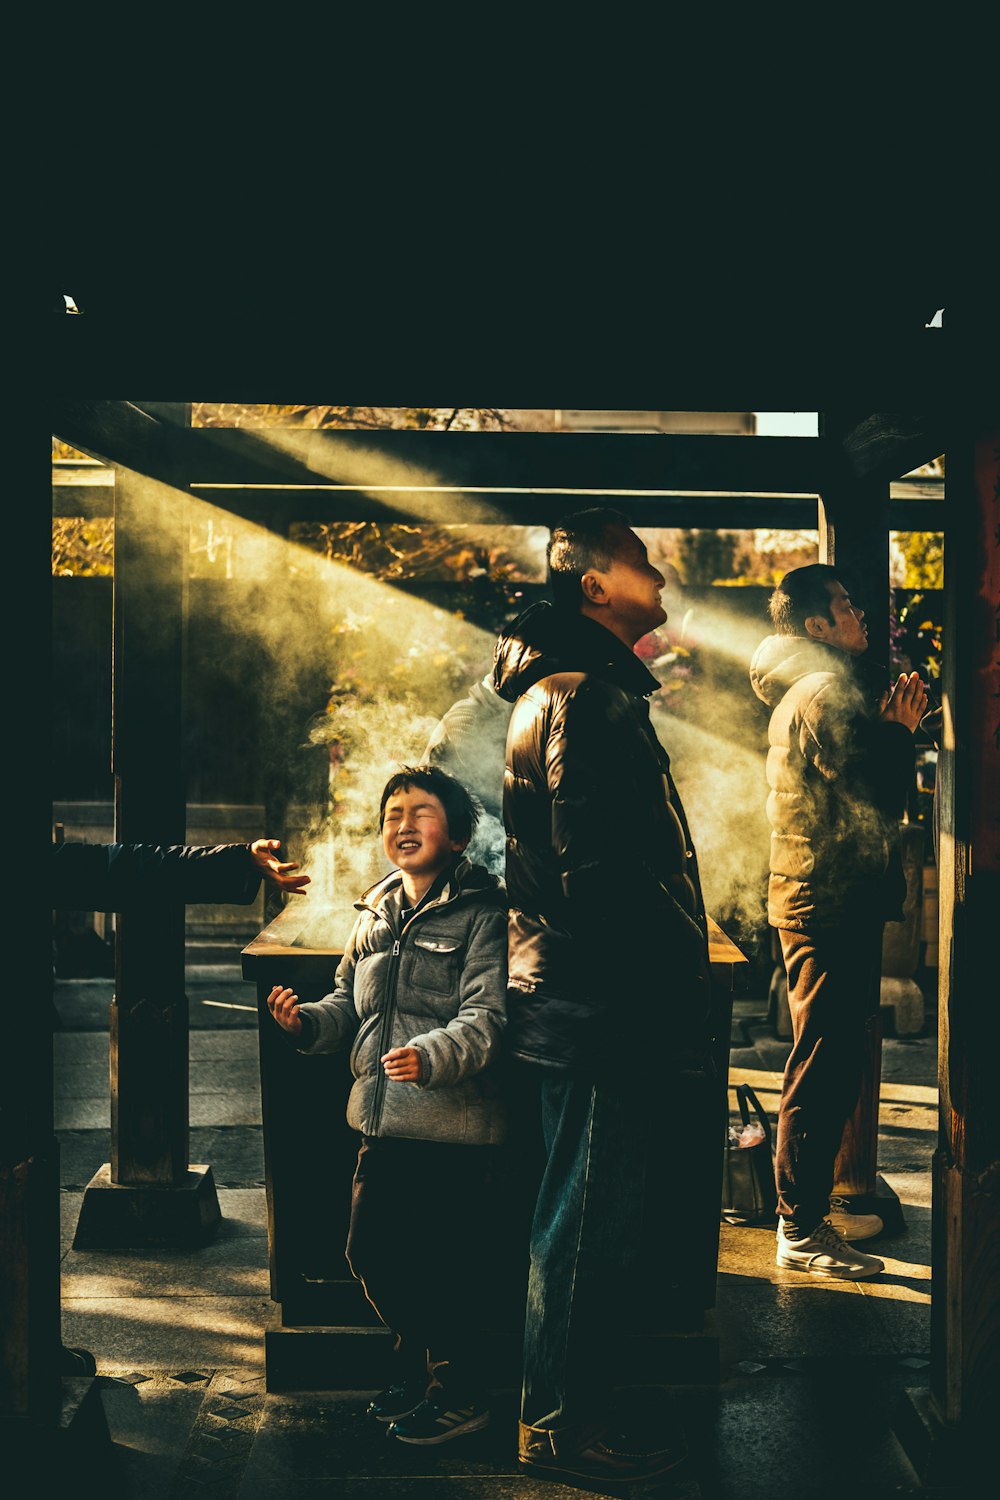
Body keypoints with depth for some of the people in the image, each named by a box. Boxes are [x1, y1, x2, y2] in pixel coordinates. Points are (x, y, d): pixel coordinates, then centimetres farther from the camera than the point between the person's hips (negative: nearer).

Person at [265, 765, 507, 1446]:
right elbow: (351, 1003, 20)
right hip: (382, 1121, 7)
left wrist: (430, 1055, -35)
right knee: (371, 1254, 14)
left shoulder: (484, 911, -10)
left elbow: (487, 1017, -19)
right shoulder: (376, 913, 12)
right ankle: (418, 1362, 38)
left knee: (445, 1264, 3)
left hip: (454, 1123, -7)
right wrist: (307, 1020, 0)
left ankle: (463, 1394, 25)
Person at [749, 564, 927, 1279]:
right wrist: (900, 731, -7)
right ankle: (802, 1233, 1)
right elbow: (880, 798, -21)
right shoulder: (826, 695, -15)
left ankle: (812, 1207, 27)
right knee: (823, 1068, -5)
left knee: (830, 1064, 17)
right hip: (831, 903, -11)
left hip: (824, 899, 11)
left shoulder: (807, 693, 18)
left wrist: (889, 728, 9)